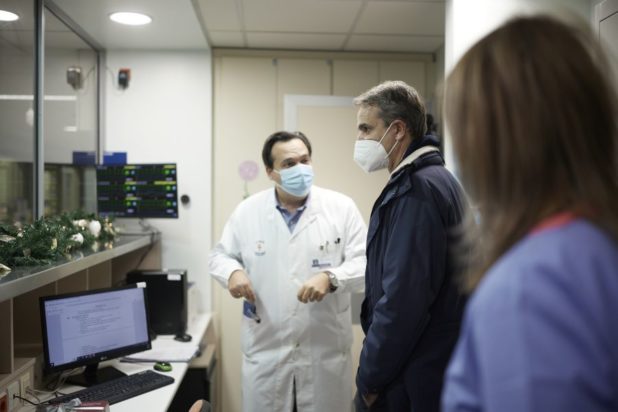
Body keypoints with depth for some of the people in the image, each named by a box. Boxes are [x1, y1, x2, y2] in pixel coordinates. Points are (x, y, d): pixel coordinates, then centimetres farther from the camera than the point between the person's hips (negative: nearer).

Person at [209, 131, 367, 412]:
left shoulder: (342, 208, -4)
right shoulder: (247, 211, 1)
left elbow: (365, 262, -5)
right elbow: (220, 255, 11)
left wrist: (330, 278, -24)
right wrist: (233, 271, -12)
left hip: (327, 349, 0)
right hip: (266, 350, 1)